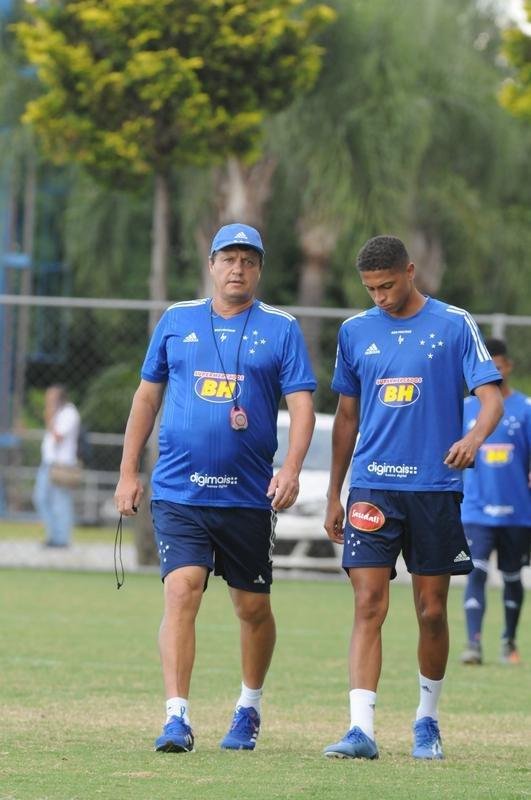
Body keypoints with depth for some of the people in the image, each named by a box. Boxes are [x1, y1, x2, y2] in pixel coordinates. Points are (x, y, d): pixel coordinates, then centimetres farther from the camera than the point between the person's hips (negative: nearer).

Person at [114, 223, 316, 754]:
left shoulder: (281, 329, 4)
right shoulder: (177, 321, 9)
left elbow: (301, 404, -3)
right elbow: (147, 396, 15)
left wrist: (291, 468, -19)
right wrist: (128, 472, 10)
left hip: (249, 494, 0)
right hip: (178, 491, 0)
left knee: (253, 607, 9)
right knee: (181, 591, -15)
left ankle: (248, 709, 30)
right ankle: (176, 718, -19)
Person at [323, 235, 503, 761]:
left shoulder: (454, 325, 0)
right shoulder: (355, 331, 9)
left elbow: (491, 396, -6)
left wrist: (475, 437, -28)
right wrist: (334, 495, 16)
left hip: (435, 487, -1)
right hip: (372, 488, 1)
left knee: (432, 611, 6)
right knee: (369, 607, -9)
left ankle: (427, 721, 24)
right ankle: (361, 728, -15)